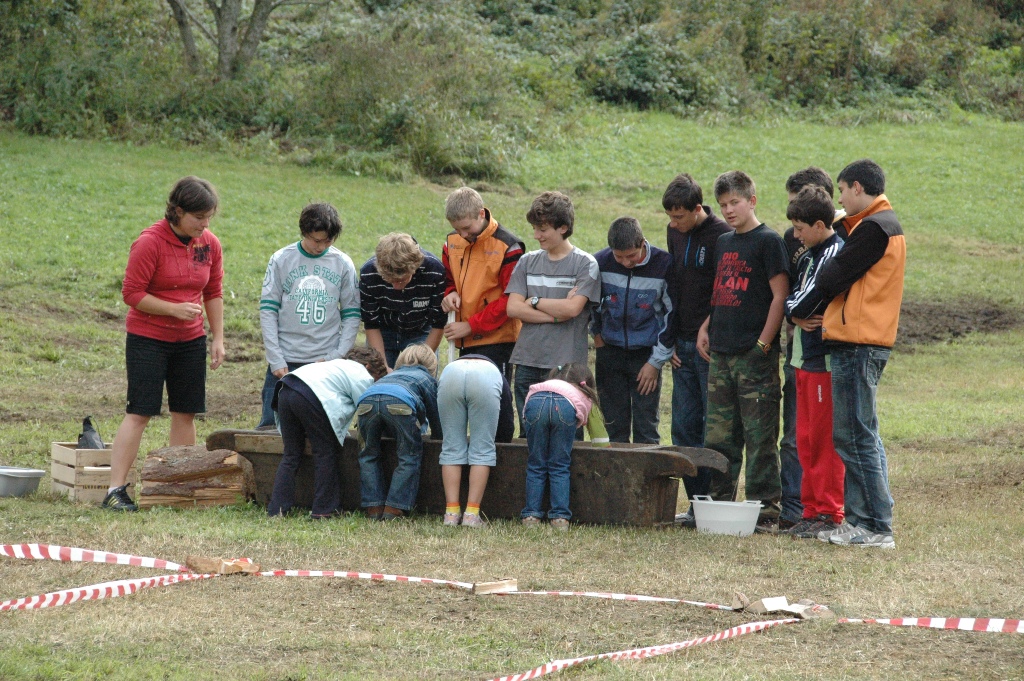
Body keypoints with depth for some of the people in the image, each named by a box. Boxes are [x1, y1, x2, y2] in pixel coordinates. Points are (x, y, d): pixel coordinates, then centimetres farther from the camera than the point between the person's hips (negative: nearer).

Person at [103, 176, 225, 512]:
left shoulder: (210, 244, 3)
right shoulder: (150, 242, -15)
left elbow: (213, 294, 13)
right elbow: (132, 294, -14)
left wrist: (218, 338, 8)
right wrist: (174, 309, -22)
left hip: (191, 341, 6)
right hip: (147, 339, -5)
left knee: (186, 412, 5)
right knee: (139, 413, -8)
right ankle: (115, 490, -7)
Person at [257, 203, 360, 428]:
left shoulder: (343, 264, 5)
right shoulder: (282, 260, 3)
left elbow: (351, 316, 8)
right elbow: (268, 311, 2)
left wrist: (336, 356, -4)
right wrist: (276, 359, -6)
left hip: (325, 363, 0)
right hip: (285, 361, 0)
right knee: (270, 425, -3)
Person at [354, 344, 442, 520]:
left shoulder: (391, 375, 46)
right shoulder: (428, 379, 35)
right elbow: (435, 415, 39)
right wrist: (436, 435, 57)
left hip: (366, 401, 4)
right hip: (400, 401, -4)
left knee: (369, 455, 20)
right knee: (409, 456, 11)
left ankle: (374, 508, 13)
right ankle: (393, 509, 2)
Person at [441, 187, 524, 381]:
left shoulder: (507, 246, -12)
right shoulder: (453, 241, 8)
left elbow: (511, 299, -13)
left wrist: (471, 326, -14)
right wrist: (449, 293, -2)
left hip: (496, 339, -7)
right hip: (465, 342, 7)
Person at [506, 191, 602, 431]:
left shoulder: (585, 264, 0)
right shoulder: (528, 262, 12)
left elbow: (572, 308, -12)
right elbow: (513, 308, 1)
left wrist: (534, 301, 0)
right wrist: (555, 314, -8)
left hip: (566, 365, -4)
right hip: (528, 363, 4)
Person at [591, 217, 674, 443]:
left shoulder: (663, 265, -15)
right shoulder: (600, 262, -8)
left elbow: (672, 315, -8)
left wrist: (656, 362, -7)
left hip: (647, 353, -2)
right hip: (610, 351, 3)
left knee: (646, 427, 0)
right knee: (614, 425, 7)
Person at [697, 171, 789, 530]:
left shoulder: (768, 241, -6)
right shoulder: (722, 243, 16)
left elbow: (780, 295, -10)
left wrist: (764, 343, -13)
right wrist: (705, 328, 10)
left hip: (754, 355, -7)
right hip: (720, 353, 7)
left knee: (760, 437, -5)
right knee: (719, 436, 9)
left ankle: (766, 511, -2)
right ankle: (720, 503, 17)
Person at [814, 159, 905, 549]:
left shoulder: (873, 228, -13)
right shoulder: (885, 224, 19)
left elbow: (831, 280, -15)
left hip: (856, 345, -10)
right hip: (862, 344, 10)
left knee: (855, 436, -8)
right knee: (856, 436, 14)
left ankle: (877, 528, -8)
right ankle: (860, 521, 17)